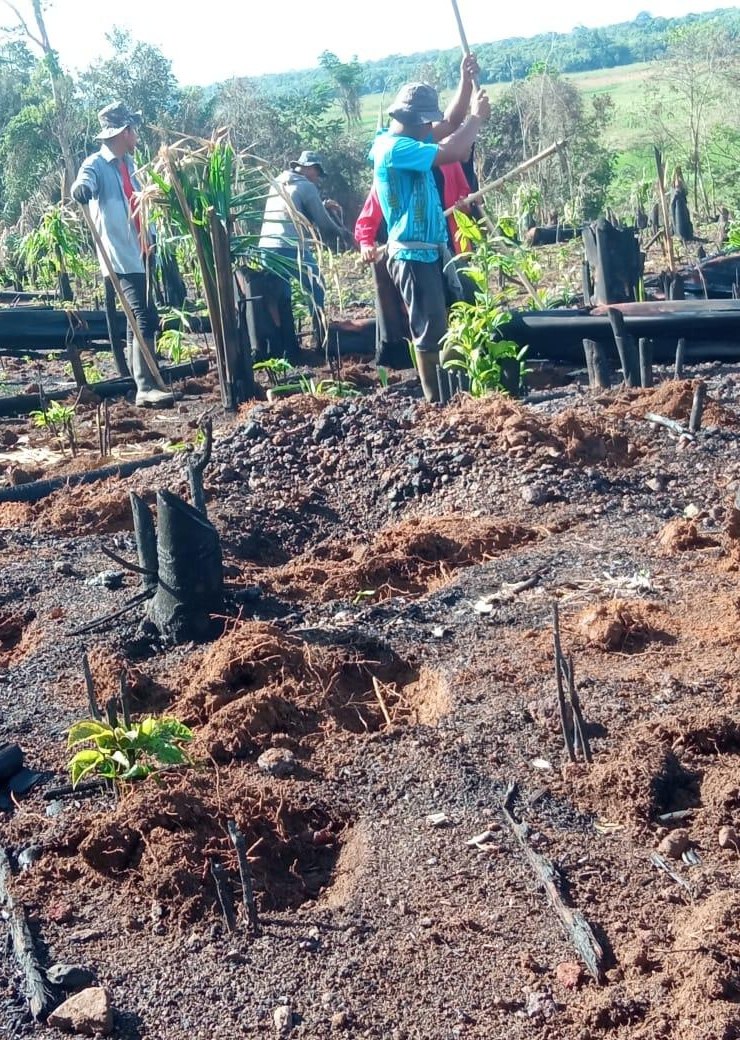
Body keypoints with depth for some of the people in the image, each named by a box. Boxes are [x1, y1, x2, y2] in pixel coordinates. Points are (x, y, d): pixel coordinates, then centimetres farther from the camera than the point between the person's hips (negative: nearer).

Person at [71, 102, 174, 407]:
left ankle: (143, 383, 26)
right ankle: (146, 388, -20)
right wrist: (80, 189, -53)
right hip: (121, 256, -9)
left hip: (138, 254, 9)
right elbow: (83, 185, -30)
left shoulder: (127, 165, 17)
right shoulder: (97, 164, -9)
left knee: (142, 319, 15)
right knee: (144, 318, -17)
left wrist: (150, 240, 29)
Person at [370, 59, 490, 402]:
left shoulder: (410, 140, 13)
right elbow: (450, 152, -25)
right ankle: (435, 401, 4)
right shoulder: (395, 148, -18)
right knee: (431, 330, -5)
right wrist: (477, 118, -11)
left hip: (434, 250, 10)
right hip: (413, 255, -10)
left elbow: (450, 124, 23)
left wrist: (466, 81, 11)